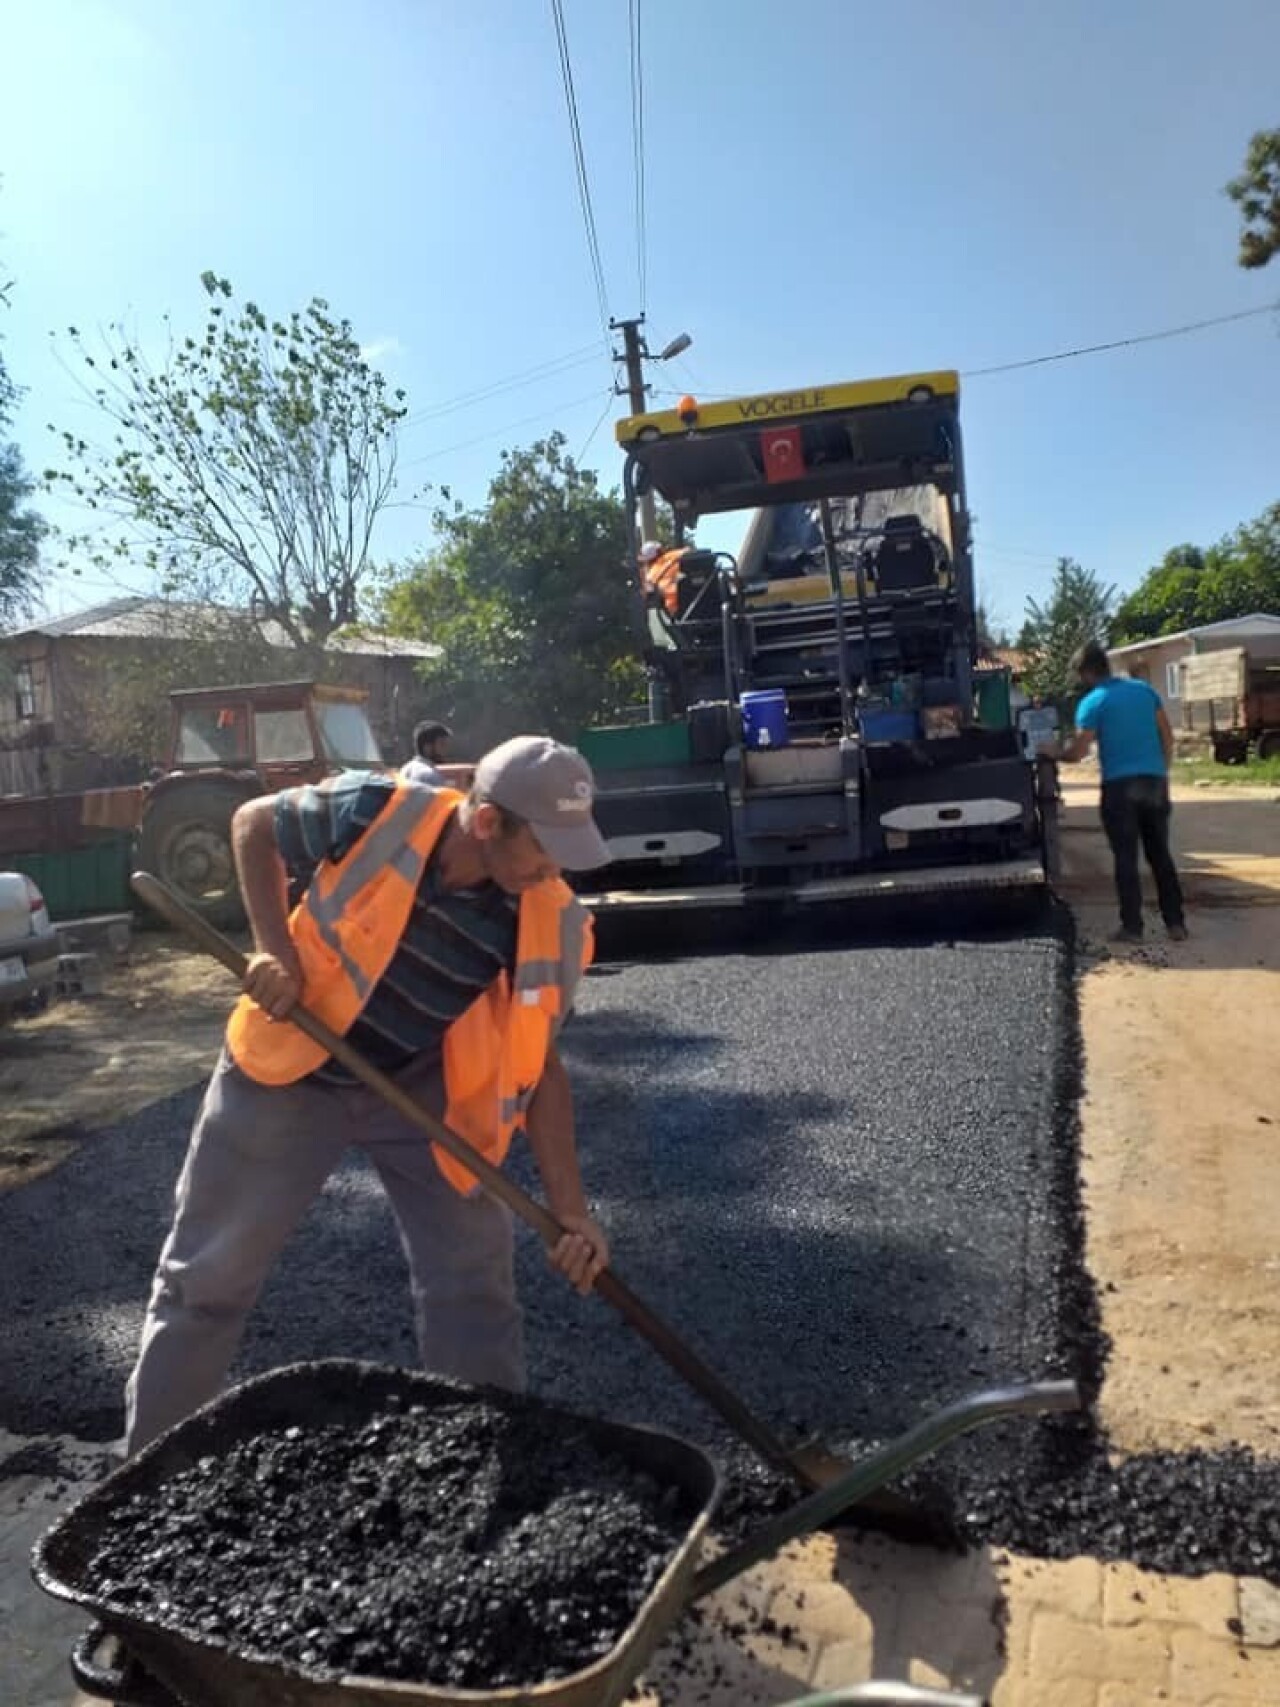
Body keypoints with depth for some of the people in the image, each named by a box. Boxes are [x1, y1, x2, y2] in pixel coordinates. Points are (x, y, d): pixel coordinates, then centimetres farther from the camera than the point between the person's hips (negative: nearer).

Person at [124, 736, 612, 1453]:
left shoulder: (549, 922, -20)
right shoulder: (377, 813, -28)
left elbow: (538, 1065, -10)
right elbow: (254, 824, -7)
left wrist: (569, 1205, -15)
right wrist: (275, 948, -19)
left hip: (420, 1087, 2)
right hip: (288, 1075, -1)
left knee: (475, 1280, 3)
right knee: (205, 1277, 11)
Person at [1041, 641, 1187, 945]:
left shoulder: (1093, 702, -6)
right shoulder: (1144, 689, 10)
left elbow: (1077, 752, -9)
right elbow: (1167, 736, 12)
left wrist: (1055, 752, 10)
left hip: (1120, 785, -5)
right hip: (1155, 780, 5)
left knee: (1126, 859, 1)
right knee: (1161, 854, 12)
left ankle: (1132, 927, 2)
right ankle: (1176, 923, 12)